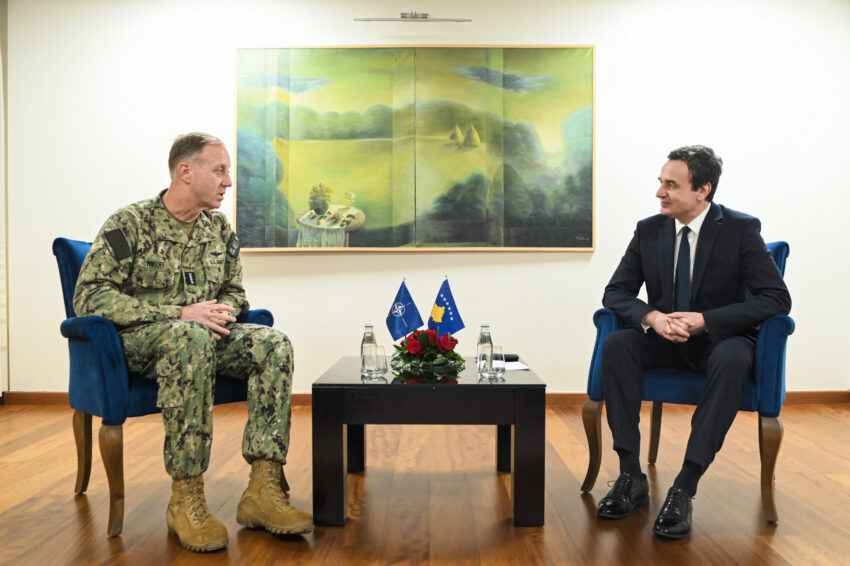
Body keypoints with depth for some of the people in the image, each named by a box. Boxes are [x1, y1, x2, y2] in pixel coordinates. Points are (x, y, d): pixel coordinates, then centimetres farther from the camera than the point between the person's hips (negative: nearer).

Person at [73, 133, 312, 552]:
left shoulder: (220, 229, 11)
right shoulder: (128, 224, -7)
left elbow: (235, 293, 21)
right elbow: (89, 297, -16)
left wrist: (224, 312, -6)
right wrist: (180, 313, -24)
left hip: (201, 336, 6)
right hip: (138, 343, -5)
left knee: (273, 343, -22)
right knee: (191, 337, -39)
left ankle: (262, 490, -26)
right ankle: (185, 498, -32)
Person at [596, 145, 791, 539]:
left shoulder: (741, 229, -10)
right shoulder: (649, 230, 0)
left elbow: (777, 299, -15)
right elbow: (616, 292, 1)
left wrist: (704, 320, -26)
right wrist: (651, 317, -22)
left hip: (719, 339, -3)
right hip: (664, 340, 3)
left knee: (731, 359, -38)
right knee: (615, 345, -26)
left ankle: (684, 489, -33)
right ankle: (631, 477, -23)